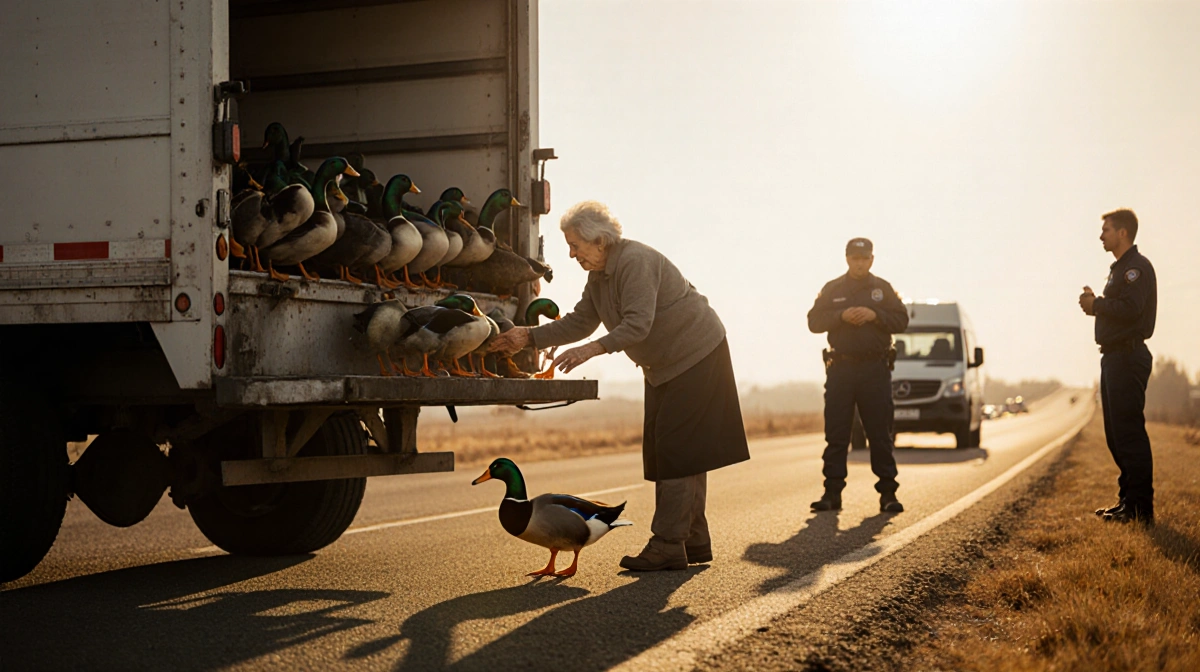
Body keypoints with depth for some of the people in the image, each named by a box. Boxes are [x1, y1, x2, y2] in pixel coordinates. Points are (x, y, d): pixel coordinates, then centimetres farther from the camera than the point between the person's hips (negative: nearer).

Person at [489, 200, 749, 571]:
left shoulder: (635, 262, -23)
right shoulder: (599, 274, 7)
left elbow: (638, 324, -32)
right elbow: (580, 322, 11)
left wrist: (591, 349, -38)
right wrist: (528, 337, 4)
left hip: (697, 356, -10)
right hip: (665, 366, 10)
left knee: (678, 449, -12)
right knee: (665, 448, 9)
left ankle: (668, 545, -13)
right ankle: (694, 542, 14)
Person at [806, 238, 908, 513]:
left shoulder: (883, 289, 10)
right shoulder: (832, 289, 10)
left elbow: (902, 320, 4)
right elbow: (814, 321, 3)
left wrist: (875, 315, -12)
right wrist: (841, 316, -13)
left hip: (875, 368, 0)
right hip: (840, 367, 0)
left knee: (881, 433, -1)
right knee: (836, 433, -1)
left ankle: (888, 492, 1)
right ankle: (832, 492, 1)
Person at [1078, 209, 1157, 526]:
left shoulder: (1137, 266, -10)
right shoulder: (1119, 268, 22)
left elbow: (1130, 308, -23)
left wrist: (1096, 304, -11)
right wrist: (1096, 304, 4)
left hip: (1128, 356, -11)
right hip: (1115, 356, 11)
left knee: (1129, 432, -11)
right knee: (1116, 433, 12)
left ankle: (1140, 507, -10)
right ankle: (1128, 500, 17)